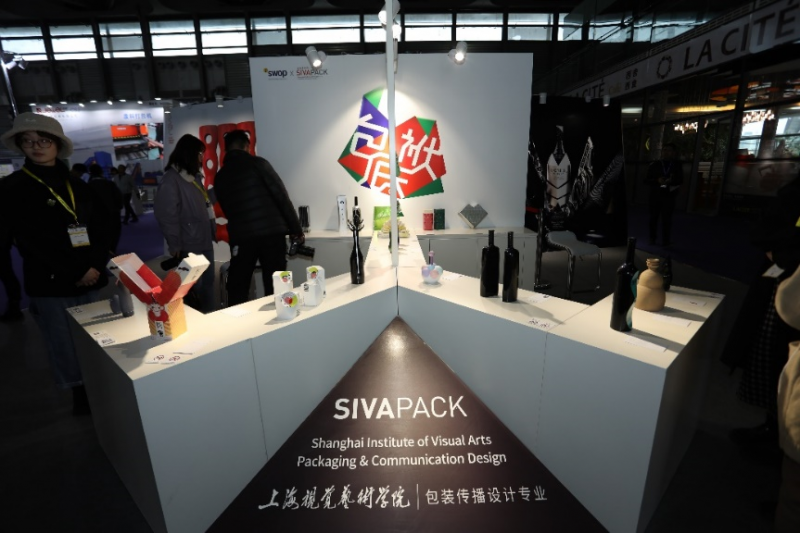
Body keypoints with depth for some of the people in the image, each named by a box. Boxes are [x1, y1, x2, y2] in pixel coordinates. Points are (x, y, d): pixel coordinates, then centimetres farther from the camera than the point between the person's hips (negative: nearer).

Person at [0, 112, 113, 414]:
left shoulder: (77, 186, 12)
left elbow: (99, 229, 9)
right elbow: (32, 241, -9)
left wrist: (97, 265, -7)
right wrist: (77, 272, -13)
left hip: (93, 279, 4)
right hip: (51, 285, -3)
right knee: (68, 351, 5)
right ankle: (82, 397, 22)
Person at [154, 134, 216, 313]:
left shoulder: (194, 176, 14)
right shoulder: (171, 180, -10)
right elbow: (167, 217, -13)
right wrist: (176, 247, -11)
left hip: (205, 242, 8)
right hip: (189, 247, -8)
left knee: (208, 284, 15)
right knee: (193, 288, 1)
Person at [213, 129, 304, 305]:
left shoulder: (220, 177, 14)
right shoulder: (257, 163, 1)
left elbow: (228, 210, 19)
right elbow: (281, 197, -4)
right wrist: (296, 229, -1)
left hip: (241, 238, 4)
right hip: (271, 233, -3)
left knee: (237, 291, 12)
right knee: (275, 287, 3)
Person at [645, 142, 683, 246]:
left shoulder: (677, 166, 5)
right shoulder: (654, 165, 3)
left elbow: (680, 180, 6)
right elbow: (646, 181, -1)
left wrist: (671, 181, -15)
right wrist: (657, 180, -19)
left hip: (669, 197, 0)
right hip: (655, 196, 1)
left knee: (666, 219, -3)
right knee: (653, 218, 7)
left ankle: (666, 241, 3)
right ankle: (652, 239, 16)